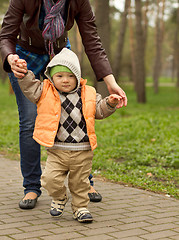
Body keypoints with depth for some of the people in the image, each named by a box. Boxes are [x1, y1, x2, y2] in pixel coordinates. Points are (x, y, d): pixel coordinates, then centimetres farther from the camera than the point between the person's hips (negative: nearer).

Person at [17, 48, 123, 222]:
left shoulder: (88, 94, 5)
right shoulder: (46, 93, 1)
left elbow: (100, 110, 12)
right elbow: (30, 87, -4)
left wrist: (110, 103, -6)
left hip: (83, 151, 1)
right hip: (57, 150, -1)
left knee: (80, 182, 10)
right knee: (51, 179, -11)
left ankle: (80, 207, 31)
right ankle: (59, 198, 20)